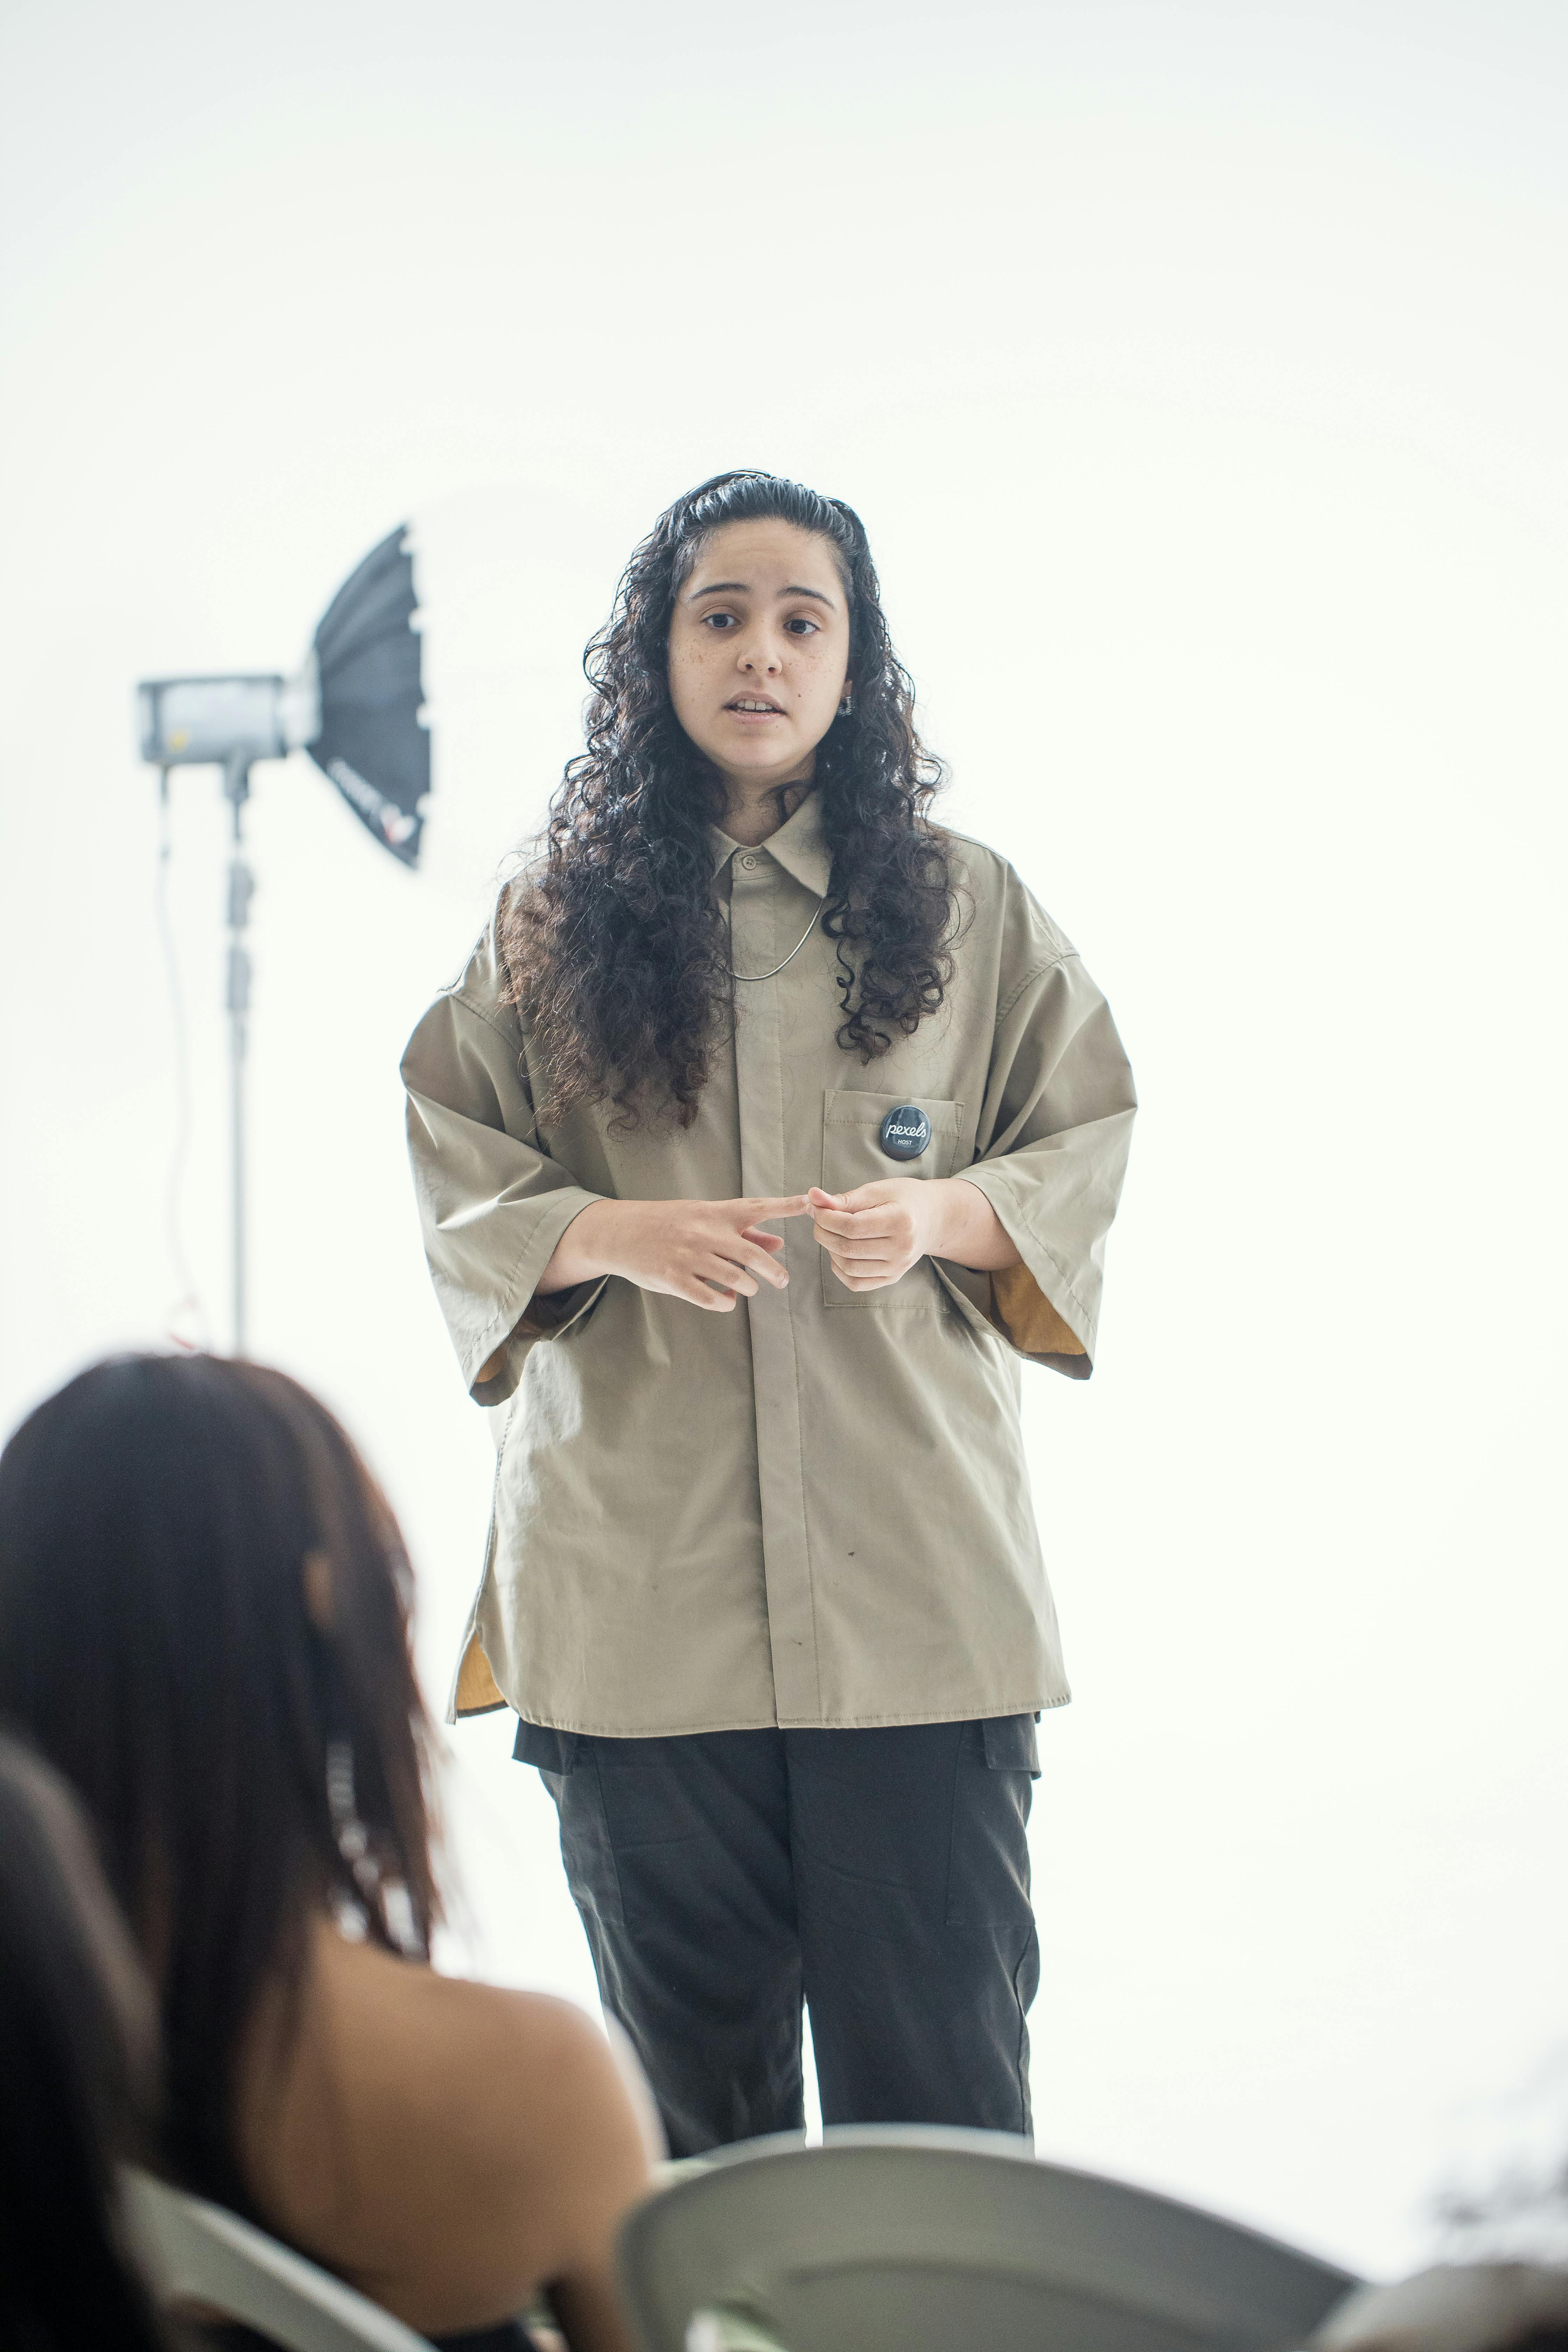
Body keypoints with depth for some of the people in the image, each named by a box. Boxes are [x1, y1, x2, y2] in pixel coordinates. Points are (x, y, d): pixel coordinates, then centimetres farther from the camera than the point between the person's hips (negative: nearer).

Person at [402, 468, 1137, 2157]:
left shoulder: (967, 910, 7)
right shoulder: (551, 932, 8)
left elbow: (1095, 1159, 9)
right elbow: (451, 1192, 8)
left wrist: (943, 1214, -11)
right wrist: (614, 1235, -11)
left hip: (916, 1574, -1)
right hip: (635, 1576, 1)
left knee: (936, 2074, 0)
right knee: (687, 2071, 10)